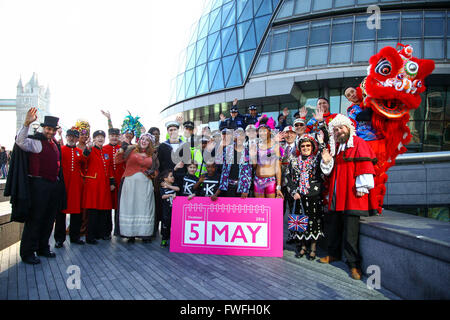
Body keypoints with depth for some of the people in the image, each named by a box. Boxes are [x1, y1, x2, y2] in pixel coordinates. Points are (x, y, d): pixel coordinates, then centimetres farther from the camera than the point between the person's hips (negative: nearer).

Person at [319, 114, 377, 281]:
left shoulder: (358, 143, -4)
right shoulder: (336, 147, 18)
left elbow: (365, 166, -12)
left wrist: (362, 187, -17)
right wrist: (327, 162, 5)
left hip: (352, 195, -7)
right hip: (337, 195, 7)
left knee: (351, 231, -7)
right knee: (334, 226, 16)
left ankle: (354, 264, 3)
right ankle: (334, 254, 32)